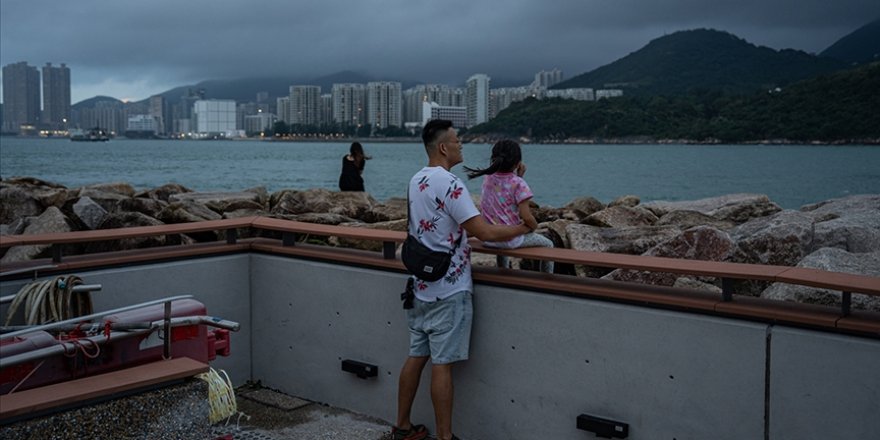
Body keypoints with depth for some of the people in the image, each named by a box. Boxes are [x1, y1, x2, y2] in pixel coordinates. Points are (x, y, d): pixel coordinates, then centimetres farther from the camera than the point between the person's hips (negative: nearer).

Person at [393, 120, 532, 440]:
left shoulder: (416, 181, 10)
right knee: (442, 364, -2)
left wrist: (467, 233, 15)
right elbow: (484, 233, -20)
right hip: (448, 289, -8)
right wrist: (522, 228, -6)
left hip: (421, 285, 8)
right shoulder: (449, 184, -18)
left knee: (416, 356, 14)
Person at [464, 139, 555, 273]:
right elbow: (526, 217, -21)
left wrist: (518, 176, 5)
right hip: (510, 239, -6)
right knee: (548, 244, 17)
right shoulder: (518, 184, -18)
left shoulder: (487, 179, 0)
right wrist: (535, 226, -1)